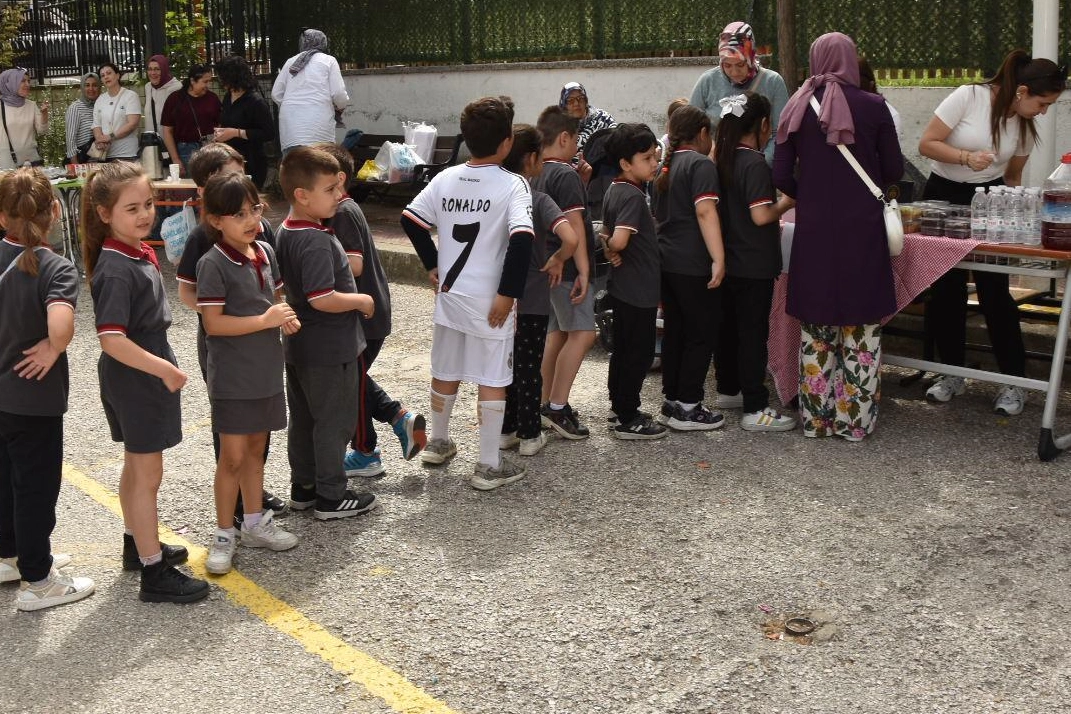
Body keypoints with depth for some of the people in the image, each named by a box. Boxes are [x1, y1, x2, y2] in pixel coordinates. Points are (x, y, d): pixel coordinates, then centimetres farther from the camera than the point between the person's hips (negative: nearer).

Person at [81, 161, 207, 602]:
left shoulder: (140, 254, 5)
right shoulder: (116, 270, -24)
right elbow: (111, 339, -30)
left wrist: (163, 364, 18)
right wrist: (164, 368, -26)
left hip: (145, 376, 9)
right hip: (135, 379, -9)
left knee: (136, 467, 21)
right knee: (148, 475, -1)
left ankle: (138, 545, 37)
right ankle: (155, 574, 8)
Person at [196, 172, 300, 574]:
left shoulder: (265, 253, 5)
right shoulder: (214, 264, -16)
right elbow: (213, 323, -20)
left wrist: (286, 318, -3)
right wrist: (265, 320, -22)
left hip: (266, 372, 7)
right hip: (232, 377, -7)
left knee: (256, 449, 17)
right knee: (233, 457, 1)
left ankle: (255, 524, 29)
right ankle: (224, 536, 14)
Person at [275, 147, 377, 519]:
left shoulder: (285, 232, 5)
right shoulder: (316, 241, -25)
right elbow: (322, 299, -30)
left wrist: (343, 265, 15)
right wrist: (361, 301, -15)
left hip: (299, 347, 9)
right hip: (329, 349, -9)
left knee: (303, 419, 18)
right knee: (335, 422, 4)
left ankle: (303, 487, 30)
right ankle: (331, 497, 14)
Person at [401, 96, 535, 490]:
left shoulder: (446, 178, 2)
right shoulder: (512, 184, -14)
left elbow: (410, 219, 4)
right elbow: (522, 239, -25)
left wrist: (432, 265, 13)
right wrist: (507, 293, -19)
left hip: (449, 293, 6)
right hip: (490, 301, -6)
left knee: (445, 372, 21)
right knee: (493, 381, 4)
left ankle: (438, 442, 39)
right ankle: (489, 465, 9)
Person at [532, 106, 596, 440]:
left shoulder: (536, 174, 11)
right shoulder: (566, 174, -15)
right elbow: (574, 225, -19)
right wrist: (583, 271, -19)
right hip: (568, 268, -10)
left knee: (557, 332, 14)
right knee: (582, 333, -10)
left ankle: (548, 404, 18)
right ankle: (557, 408, -13)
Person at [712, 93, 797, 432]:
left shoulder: (722, 159, 7)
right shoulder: (755, 165, -18)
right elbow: (761, 216, -23)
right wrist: (787, 202, -8)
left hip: (729, 261, 8)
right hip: (754, 265, -8)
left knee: (730, 327, 18)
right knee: (753, 334, -4)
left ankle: (728, 389, 32)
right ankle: (756, 409, -1)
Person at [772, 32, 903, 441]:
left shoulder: (797, 108, 1)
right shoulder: (873, 107, -5)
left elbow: (782, 177, 0)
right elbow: (894, 171, 2)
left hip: (813, 230, 2)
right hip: (861, 228, -2)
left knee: (815, 327, 12)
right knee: (860, 325, 7)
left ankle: (816, 418, 17)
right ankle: (855, 419, 10)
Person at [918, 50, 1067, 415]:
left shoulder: (1026, 125, 3)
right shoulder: (968, 97, -14)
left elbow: (1012, 175, 15)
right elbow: (926, 144, -14)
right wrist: (966, 157, -27)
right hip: (944, 195, -2)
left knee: (994, 289, -5)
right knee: (946, 289, 2)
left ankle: (1014, 381, 2)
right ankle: (953, 373, 17)